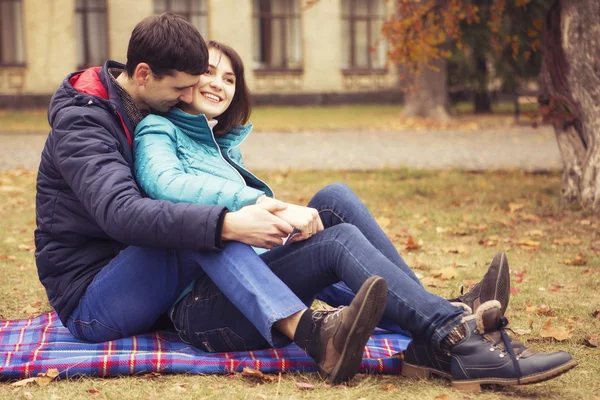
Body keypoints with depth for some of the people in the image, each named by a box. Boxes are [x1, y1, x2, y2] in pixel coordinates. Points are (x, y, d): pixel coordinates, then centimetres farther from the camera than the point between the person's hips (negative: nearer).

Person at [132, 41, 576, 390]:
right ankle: (455, 341, -33)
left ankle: (442, 315, -20)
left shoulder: (223, 143, 28)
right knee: (339, 239, -25)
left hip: (251, 279, 7)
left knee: (335, 199, -11)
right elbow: (166, 185, -20)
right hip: (203, 306, -7)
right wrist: (266, 204, -29)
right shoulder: (157, 131, 4)